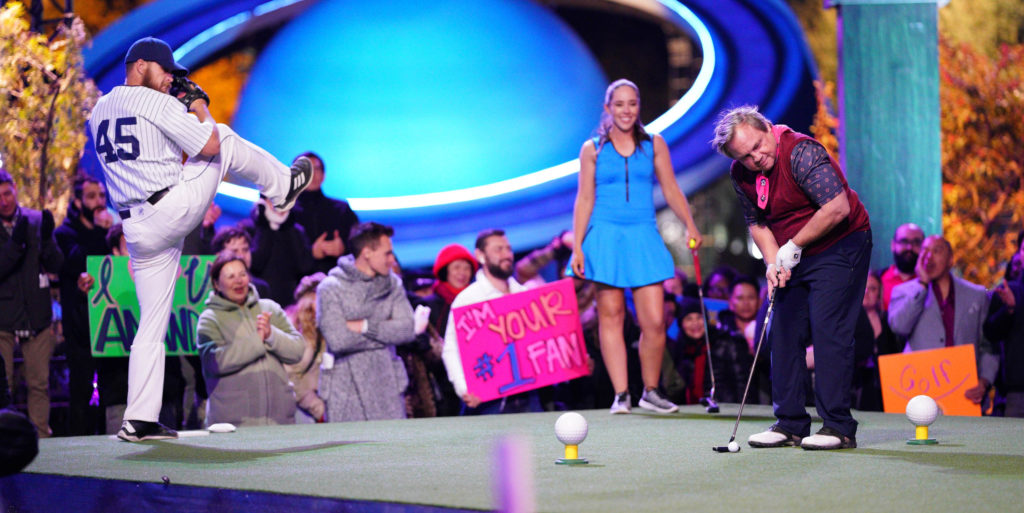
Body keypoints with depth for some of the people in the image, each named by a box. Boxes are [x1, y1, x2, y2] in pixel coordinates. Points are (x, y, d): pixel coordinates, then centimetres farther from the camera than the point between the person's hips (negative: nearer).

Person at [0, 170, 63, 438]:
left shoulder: (37, 220, 3)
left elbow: (56, 266, 1)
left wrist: (46, 239, -17)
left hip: (37, 316, 2)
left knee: (39, 383, 2)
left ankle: (41, 435, 8)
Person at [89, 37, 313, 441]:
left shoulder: (98, 112, 15)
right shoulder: (157, 102, -9)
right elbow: (209, 146, -6)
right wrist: (199, 105, 12)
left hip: (138, 232, 6)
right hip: (177, 207, -6)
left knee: (151, 325, 10)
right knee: (224, 138, 17)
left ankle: (139, 420, 5)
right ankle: (283, 186, 36)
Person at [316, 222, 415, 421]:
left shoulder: (393, 284, 10)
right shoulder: (331, 288, -4)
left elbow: (408, 330, -2)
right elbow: (337, 339, -15)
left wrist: (365, 327, -12)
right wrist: (385, 329, -6)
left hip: (387, 387, 3)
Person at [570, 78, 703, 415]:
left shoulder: (654, 144, 11)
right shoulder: (592, 149, 7)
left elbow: (671, 189, 12)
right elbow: (584, 199, 6)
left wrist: (690, 226, 1)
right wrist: (577, 246, -1)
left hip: (644, 236, 1)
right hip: (606, 235, -1)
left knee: (654, 321, -7)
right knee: (611, 315, -2)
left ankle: (650, 392, 9)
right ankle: (621, 394, 1)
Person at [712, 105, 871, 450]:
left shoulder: (801, 152, -24)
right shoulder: (741, 174, -1)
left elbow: (837, 207, -29)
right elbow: (757, 222, 12)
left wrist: (793, 246, -21)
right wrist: (773, 262, -6)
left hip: (840, 246, -8)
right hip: (794, 256, 8)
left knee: (828, 329, -14)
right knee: (783, 333, 3)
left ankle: (838, 427, -11)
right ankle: (790, 424, 10)